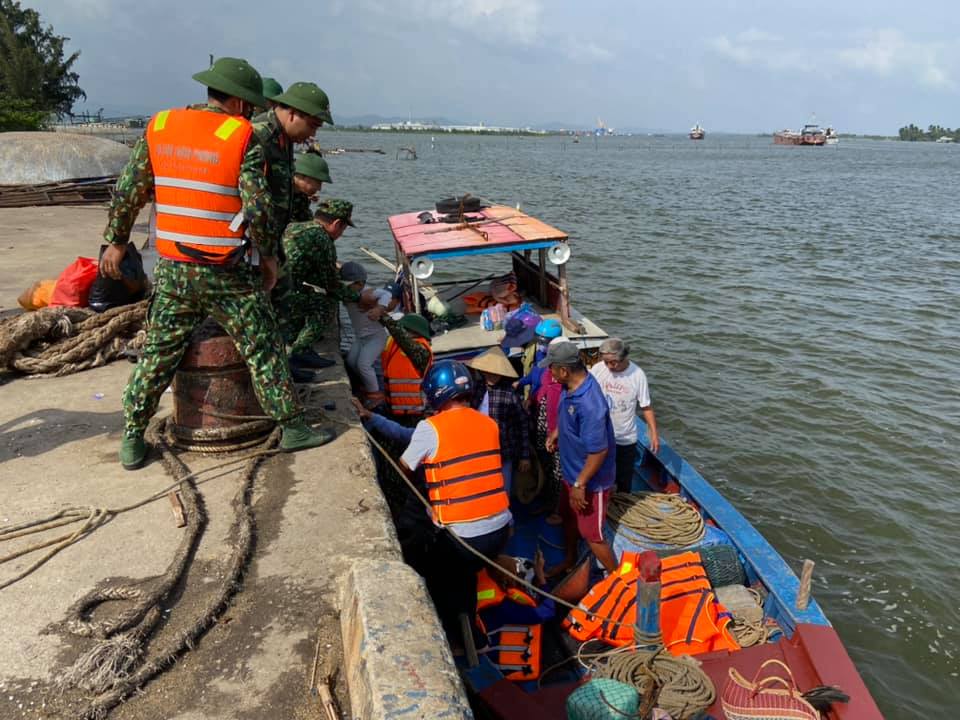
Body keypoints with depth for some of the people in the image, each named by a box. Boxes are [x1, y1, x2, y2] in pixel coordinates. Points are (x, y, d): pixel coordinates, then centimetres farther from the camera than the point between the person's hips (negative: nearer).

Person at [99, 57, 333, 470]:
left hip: (171, 271, 5)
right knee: (262, 350, 8)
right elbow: (257, 208, -12)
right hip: (225, 276, -4)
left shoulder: (158, 127, 7)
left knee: (157, 354, 15)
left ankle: (132, 439, 21)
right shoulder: (242, 138, -8)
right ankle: (291, 427, 15)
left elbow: (127, 193, 10)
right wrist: (268, 255, 1)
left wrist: (116, 241, 21)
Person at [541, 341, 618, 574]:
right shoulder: (571, 386, -8)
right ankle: (570, 559, 52)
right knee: (569, 517, 28)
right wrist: (556, 433, 12)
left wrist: (580, 485, -24)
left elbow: (599, 451, -31)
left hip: (590, 481, -9)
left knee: (591, 534, 7)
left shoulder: (589, 404, -37)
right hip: (572, 472, 9)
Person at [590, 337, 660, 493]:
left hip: (626, 439, -1)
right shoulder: (597, 370, -13)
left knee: (624, 480, 15)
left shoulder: (637, 375, -15)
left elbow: (646, 407, -7)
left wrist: (654, 433, -9)